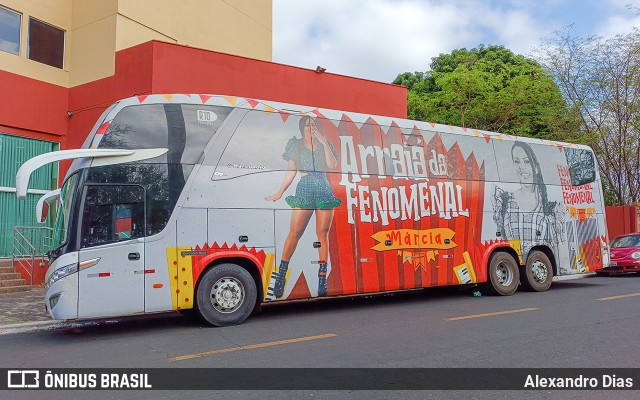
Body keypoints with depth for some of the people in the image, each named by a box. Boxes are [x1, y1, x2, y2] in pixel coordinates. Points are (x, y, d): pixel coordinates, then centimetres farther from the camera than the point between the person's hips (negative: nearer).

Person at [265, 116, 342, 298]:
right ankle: (281, 274, -4)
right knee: (295, 232, -10)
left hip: (324, 190, 2)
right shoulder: (296, 145, 12)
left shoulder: (325, 145, 15)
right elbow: (291, 171, 10)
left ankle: (322, 278, 1)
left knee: (322, 234, -2)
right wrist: (279, 193, 5)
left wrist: (323, 142, -4)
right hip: (304, 189, -2)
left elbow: (332, 165, -2)